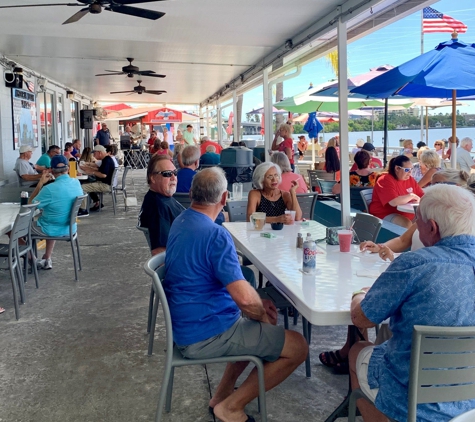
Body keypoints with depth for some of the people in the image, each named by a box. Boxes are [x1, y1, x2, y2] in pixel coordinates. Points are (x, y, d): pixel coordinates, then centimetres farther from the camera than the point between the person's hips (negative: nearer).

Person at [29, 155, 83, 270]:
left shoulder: (49, 189, -28)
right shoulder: (77, 183, -10)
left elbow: (31, 205, -12)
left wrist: (40, 183, -12)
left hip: (52, 230, -5)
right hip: (70, 228, 5)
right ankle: (47, 260, 39)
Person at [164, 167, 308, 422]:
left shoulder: (181, 221, 5)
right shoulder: (215, 235, -25)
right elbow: (245, 298, -30)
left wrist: (259, 307, 8)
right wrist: (263, 315, -7)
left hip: (188, 324, 9)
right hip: (206, 334, -9)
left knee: (256, 325, 29)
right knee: (297, 347, -2)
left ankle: (221, 395, 26)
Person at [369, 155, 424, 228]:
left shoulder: (410, 179, 9)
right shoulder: (385, 180, -15)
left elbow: (422, 196, 15)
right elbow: (394, 202, -29)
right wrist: (411, 196, -14)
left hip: (406, 215, 8)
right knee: (407, 224, -31)